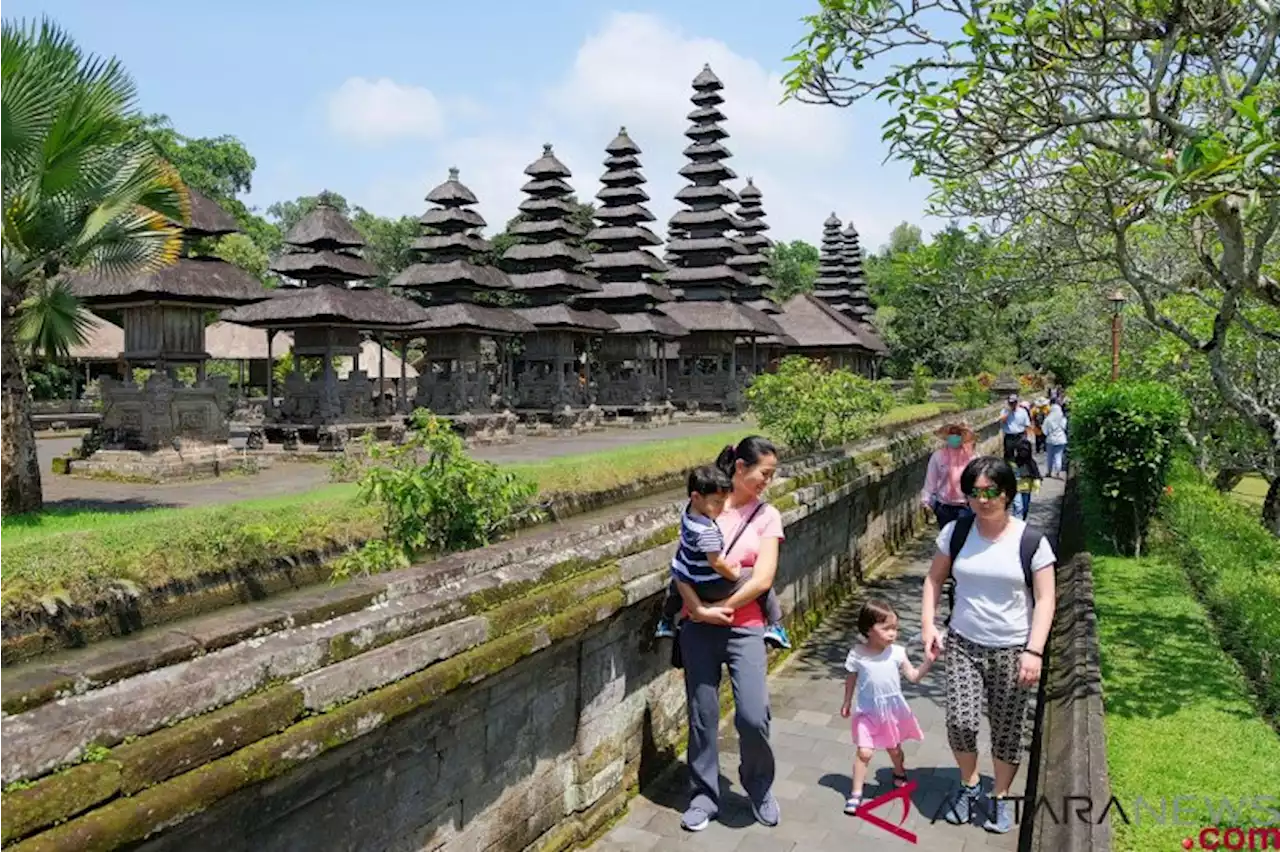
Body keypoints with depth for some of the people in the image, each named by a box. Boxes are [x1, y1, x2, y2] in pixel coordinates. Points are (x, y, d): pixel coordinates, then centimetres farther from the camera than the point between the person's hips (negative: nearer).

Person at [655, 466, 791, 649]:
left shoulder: (687, 512, -7)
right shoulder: (708, 530, -32)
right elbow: (716, 563, -29)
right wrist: (734, 574, -12)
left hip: (687, 580, 8)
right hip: (710, 588, -8)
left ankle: (666, 622, 59)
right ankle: (775, 626, 11)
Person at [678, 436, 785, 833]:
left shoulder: (767, 515, 0)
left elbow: (763, 579, -8)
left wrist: (721, 608, -10)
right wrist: (699, 609, -14)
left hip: (745, 629, 0)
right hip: (699, 627, 1)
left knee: (753, 716, -8)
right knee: (702, 715, 8)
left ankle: (760, 788, 21)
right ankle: (704, 796, 28)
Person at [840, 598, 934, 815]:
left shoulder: (897, 652, -13)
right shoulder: (857, 654, -16)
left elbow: (914, 677, -9)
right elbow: (851, 680, 0)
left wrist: (928, 661, -22)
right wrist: (847, 703, 10)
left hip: (893, 710, 2)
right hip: (868, 712, -2)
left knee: (894, 748, 21)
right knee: (864, 752, -7)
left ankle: (900, 775, 52)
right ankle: (856, 793, 9)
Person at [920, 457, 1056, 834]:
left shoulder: (1031, 541, -9)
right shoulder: (956, 532, -3)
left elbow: (1045, 600, -8)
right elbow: (934, 579, 8)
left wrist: (1035, 651, -16)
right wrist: (928, 624, -3)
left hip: (1012, 651, -1)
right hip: (962, 645, 1)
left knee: (1007, 730, 8)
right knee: (960, 722, -10)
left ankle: (1001, 798, 32)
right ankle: (968, 786, 19)